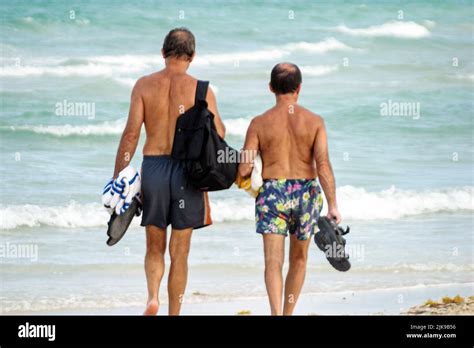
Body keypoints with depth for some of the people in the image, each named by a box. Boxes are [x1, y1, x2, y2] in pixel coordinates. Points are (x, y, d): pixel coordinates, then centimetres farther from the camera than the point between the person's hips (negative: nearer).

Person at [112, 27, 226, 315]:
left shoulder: (144, 85, 0)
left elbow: (131, 134, -4)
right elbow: (219, 136, -3)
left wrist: (117, 179, 0)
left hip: (153, 166, 1)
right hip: (187, 170, -1)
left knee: (155, 248, 15)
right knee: (180, 252, 8)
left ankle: (153, 297, -10)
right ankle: (174, 313, 11)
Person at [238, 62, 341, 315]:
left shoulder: (259, 123, -2)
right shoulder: (314, 121, -2)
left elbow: (243, 170, -3)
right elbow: (323, 166, -10)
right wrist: (333, 205, -10)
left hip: (272, 193, -1)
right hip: (305, 192, 1)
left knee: (273, 261, -5)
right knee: (299, 259, 19)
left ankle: (277, 314, -24)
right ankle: (288, 314, 29)